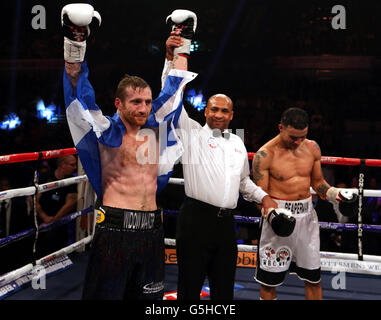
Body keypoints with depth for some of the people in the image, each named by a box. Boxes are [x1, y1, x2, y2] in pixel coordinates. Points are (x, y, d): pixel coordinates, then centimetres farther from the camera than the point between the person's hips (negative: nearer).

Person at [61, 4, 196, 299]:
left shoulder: (155, 128, 9)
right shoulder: (106, 132, -2)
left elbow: (174, 89, 18)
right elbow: (80, 94, -12)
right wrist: (75, 41, -22)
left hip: (151, 229, 5)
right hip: (115, 228, -4)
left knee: (148, 295, 12)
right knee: (107, 292, -1)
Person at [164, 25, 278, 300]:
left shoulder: (238, 143, 19)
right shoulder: (192, 134, 3)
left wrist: (263, 197, 16)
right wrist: (171, 58, -18)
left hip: (226, 222, 5)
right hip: (196, 218, -5)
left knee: (225, 287, 12)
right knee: (190, 285, 0)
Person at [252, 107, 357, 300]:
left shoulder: (312, 148, 4)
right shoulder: (265, 155, -11)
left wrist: (336, 194, -1)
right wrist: (272, 215, -27)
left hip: (307, 214, 5)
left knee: (313, 277, 12)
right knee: (269, 280, 3)